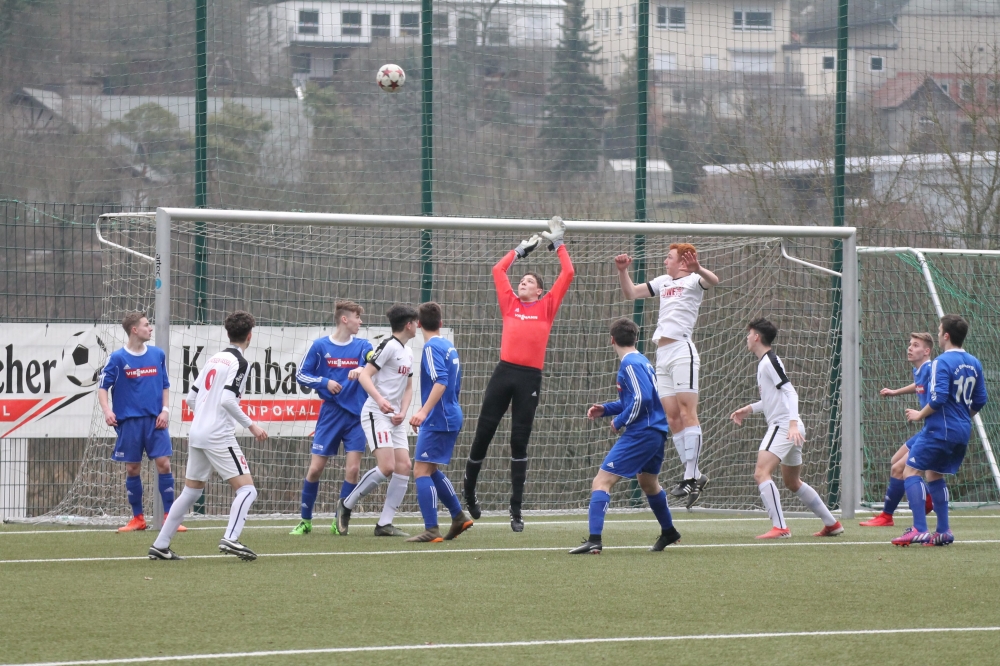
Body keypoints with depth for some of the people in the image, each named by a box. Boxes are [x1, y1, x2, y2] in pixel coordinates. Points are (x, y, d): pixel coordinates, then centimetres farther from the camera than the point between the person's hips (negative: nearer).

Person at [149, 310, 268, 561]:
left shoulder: (214, 359, 15)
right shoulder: (239, 362, -8)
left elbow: (191, 397, 17)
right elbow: (227, 400, -20)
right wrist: (251, 425, -13)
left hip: (197, 434, 8)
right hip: (219, 437, -8)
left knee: (191, 492, 16)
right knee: (247, 488, -7)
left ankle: (160, 545, 15)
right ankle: (230, 539, -25)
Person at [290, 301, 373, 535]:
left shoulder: (362, 346, 3)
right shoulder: (320, 346, -1)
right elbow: (301, 375, 4)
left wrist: (362, 369, -34)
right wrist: (325, 382, -12)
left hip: (357, 415, 1)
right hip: (330, 414, -1)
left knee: (353, 469, -6)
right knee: (315, 468, 0)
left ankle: (340, 522, 5)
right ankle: (305, 520, 15)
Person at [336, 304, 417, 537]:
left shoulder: (408, 353, 18)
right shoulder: (388, 346, -9)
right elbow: (364, 375, -16)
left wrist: (402, 412, 5)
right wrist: (379, 399, -30)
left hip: (394, 418, 9)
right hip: (376, 414, -9)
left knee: (404, 466, -3)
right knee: (387, 466, -19)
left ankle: (385, 524, -1)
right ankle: (347, 505, -2)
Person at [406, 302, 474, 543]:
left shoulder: (431, 347, -12)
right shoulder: (449, 347, 15)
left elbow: (440, 381, -26)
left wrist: (424, 411, -32)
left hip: (437, 419, -9)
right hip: (451, 417, 9)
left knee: (421, 471, -9)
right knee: (431, 470, 20)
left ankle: (431, 530, -16)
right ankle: (459, 517, 22)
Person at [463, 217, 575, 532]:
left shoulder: (546, 306, 10)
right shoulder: (511, 304, 14)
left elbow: (568, 273, 10)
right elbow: (498, 270, 22)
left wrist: (558, 244, 19)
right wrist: (521, 250, 29)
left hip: (530, 377, -2)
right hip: (504, 372, 2)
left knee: (520, 442, 1)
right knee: (484, 432, 3)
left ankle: (516, 511, 3)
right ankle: (469, 490, 25)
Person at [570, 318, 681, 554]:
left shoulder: (630, 364, -13)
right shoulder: (642, 362, 15)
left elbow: (642, 399, -23)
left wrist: (620, 422, -12)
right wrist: (605, 409, 13)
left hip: (640, 434, -10)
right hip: (657, 433, 10)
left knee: (601, 482, -12)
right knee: (648, 483, 32)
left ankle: (594, 540, -24)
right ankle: (669, 533, 47)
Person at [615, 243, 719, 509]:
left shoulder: (693, 281, -1)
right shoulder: (663, 282, 21)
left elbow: (713, 280, -23)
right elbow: (631, 293, 28)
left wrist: (697, 268, -42)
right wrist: (623, 271, 12)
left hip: (682, 352, -8)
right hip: (662, 356, 8)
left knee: (687, 413, -14)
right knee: (672, 419, 4)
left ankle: (691, 477, -19)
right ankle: (693, 476, 6)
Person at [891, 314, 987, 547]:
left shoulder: (942, 362, -14)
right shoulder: (974, 363, 10)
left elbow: (939, 398, -23)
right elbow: (980, 401, 15)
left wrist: (920, 414, -8)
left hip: (940, 429, -8)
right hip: (962, 432, 8)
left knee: (911, 471, -5)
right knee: (934, 475, 20)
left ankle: (920, 529, -17)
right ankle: (943, 531, 15)